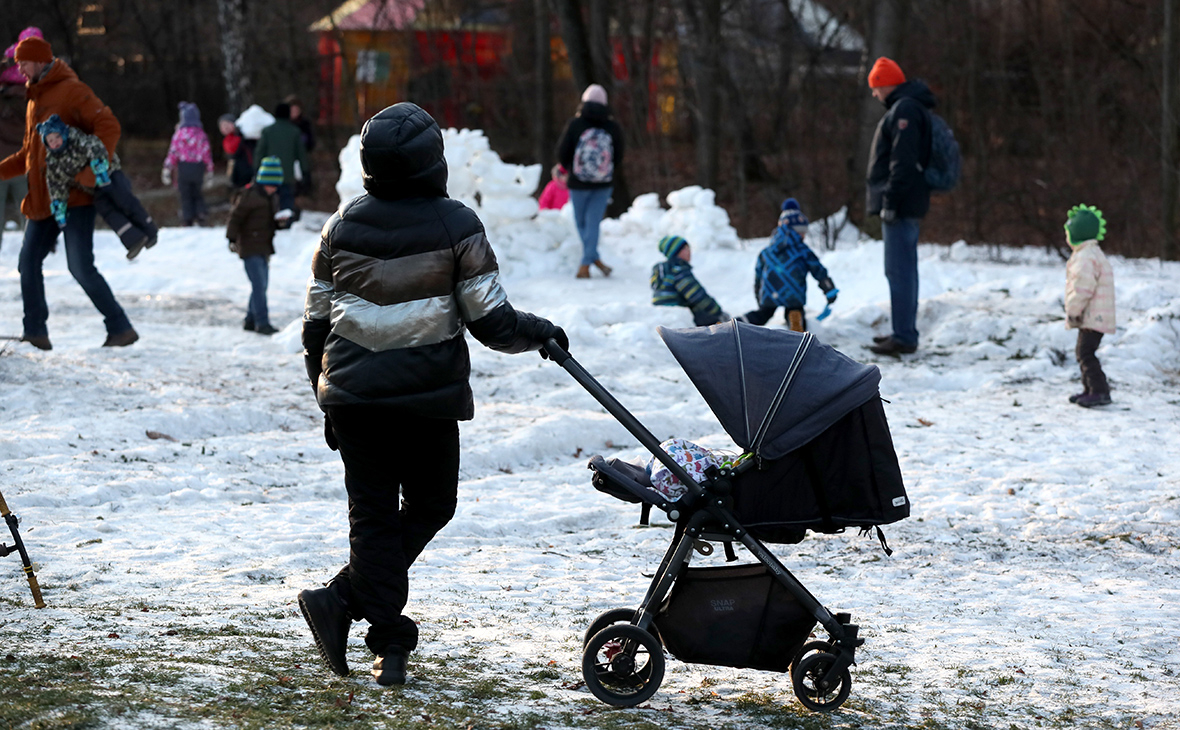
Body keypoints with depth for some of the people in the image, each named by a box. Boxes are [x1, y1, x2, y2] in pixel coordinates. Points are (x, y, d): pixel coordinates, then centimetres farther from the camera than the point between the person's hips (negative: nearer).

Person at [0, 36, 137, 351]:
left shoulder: (71, 91, -7)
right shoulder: (35, 100, 20)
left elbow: (108, 126, -19)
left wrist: (91, 171, -29)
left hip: (74, 196, -9)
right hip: (43, 199, 9)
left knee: (80, 266, -14)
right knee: (28, 263, 4)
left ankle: (121, 328, -7)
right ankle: (36, 331, 10)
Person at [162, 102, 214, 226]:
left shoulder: (179, 133, -7)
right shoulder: (201, 134, 0)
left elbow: (173, 152, -7)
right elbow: (207, 152, 2)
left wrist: (167, 169, -1)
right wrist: (209, 169, 10)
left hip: (184, 166, -3)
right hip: (199, 167, 3)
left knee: (185, 194, 5)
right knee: (198, 194, 16)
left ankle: (187, 220, 1)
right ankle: (200, 215, 0)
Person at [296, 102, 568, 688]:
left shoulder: (342, 227, 3)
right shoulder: (456, 226, -8)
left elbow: (316, 322, 9)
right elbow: (489, 320, -7)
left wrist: (327, 396, 20)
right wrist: (538, 333, 13)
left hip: (353, 396, 3)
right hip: (429, 396, -3)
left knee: (373, 515, 8)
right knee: (430, 505, 14)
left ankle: (389, 647, 1)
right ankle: (344, 598, -1)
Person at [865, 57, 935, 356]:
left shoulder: (904, 110, -14)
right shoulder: (907, 107, 20)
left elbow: (903, 161, -22)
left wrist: (890, 202, -22)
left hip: (900, 207, -11)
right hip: (907, 207, 11)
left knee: (899, 271, -11)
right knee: (902, 271, 15)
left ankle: (904, 337, -12)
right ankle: (904, 332, 21)